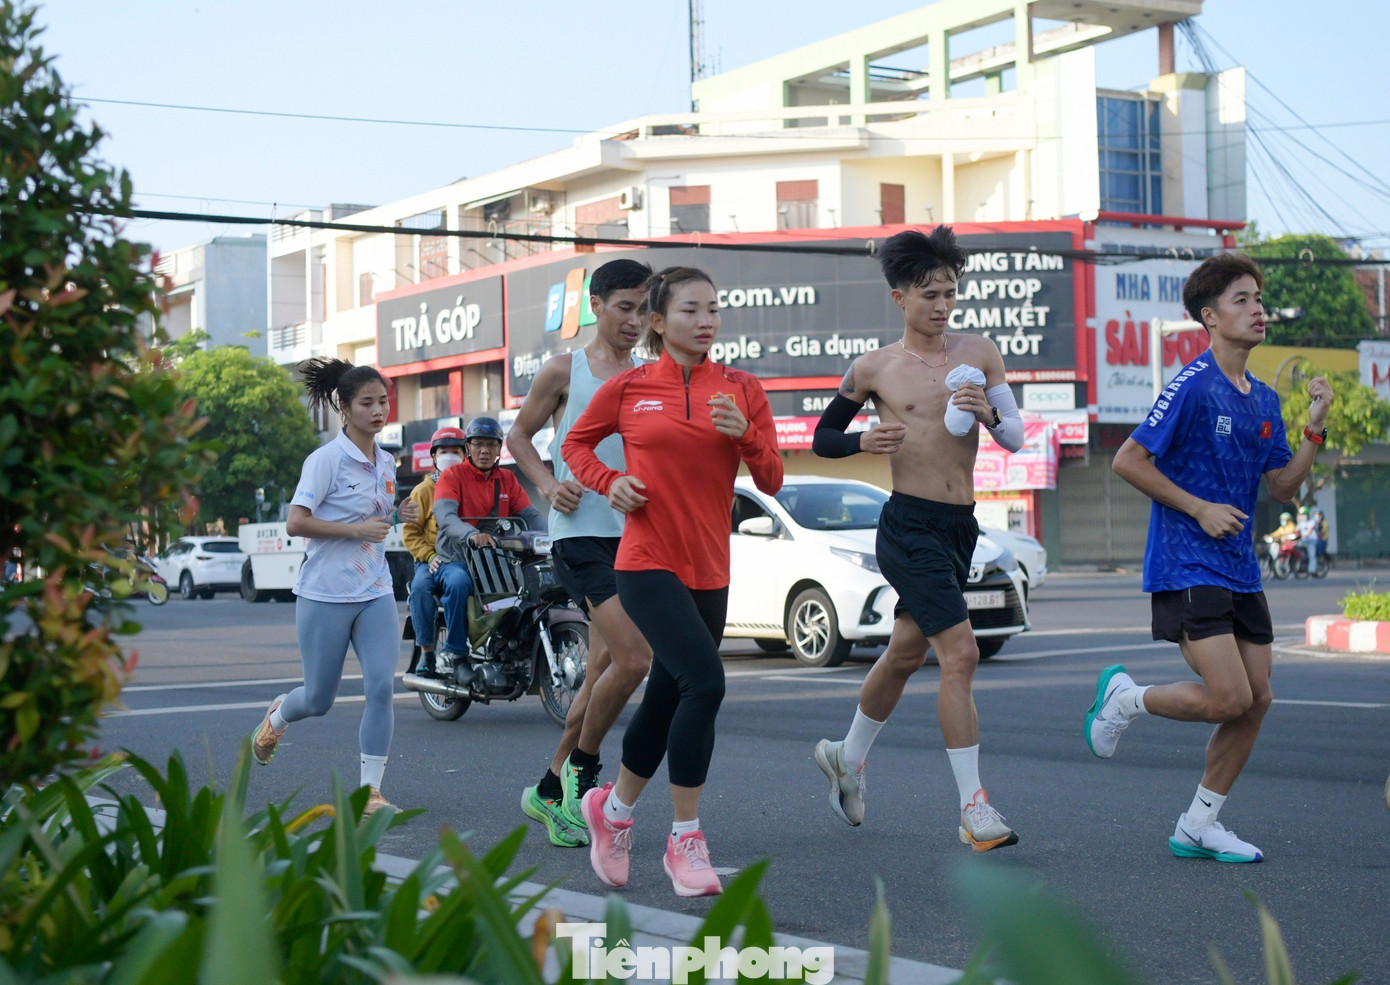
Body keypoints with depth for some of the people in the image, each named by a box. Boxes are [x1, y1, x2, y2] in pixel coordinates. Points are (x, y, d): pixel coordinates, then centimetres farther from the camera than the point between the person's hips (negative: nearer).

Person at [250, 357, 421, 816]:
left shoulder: (386, 462, 9)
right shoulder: (326, 459, -12)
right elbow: (295, 523, -18)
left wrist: (399, 516, 4)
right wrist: (357, 529, -23)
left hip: (376, 592, 5)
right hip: (325, 593, -5)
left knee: (381, 685, -12)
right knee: (318, 700, 7)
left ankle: (370, 788, -4)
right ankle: (277, 716, 42)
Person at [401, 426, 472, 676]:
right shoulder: (423, 490, 14)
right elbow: (410, 532, 8)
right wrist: (429, 556, -8)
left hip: (465, 558, -1)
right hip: (433, 559, 1)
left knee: (458, 582, -37)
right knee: (419, 587, -33)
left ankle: (455, 650, -30)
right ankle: (426, 650, -21)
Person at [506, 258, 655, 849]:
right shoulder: (565, 370, 2)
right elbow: (519, 435, 10)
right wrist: (549, 486, -5)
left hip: (633, 534, 5)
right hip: (581, 531, -5)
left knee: (604, 669, 8)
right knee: (633, 659, -18)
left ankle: (550, 790, 22)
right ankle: (582, 767, 5)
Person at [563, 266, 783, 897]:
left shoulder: (742, 390, 5)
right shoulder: (628, 388, 0)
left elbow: (771, 483, 4)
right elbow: (576, 444, 16)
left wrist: (746, 435, -14)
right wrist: (608, 483, -3)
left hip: (709, 570, 4)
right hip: (647, 562, -4)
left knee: (667, 702, 13)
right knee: (704, 682, -22)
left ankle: (612, 808, 39)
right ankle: (686, 840, -11)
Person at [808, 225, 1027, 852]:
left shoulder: (978, 354, 7)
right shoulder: (873, 369, -1)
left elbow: (1016, 438, 4)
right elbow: (822, 438, 9)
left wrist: (988, 413, -17)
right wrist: (863, 441, -11)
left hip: (960, 526, 5)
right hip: (909, 525, -5)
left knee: (905, 654, 21)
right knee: (960, 654, -16)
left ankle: (847, 757, 43)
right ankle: (974, 809, -13)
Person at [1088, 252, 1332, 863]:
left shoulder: (1264, 401, 11)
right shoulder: (1193, 386, -13)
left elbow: (1282, 487, 14)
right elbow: (1128, 461, -13)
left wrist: (1314, 428, 0)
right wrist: (1201, 509, -13)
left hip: (1239, 571, 8)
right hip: (1187, 567, -8)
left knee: (1257, 699, 4)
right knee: (1229, 699, -14)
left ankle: (1198, 826, 16)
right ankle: (1124, 697, 12)